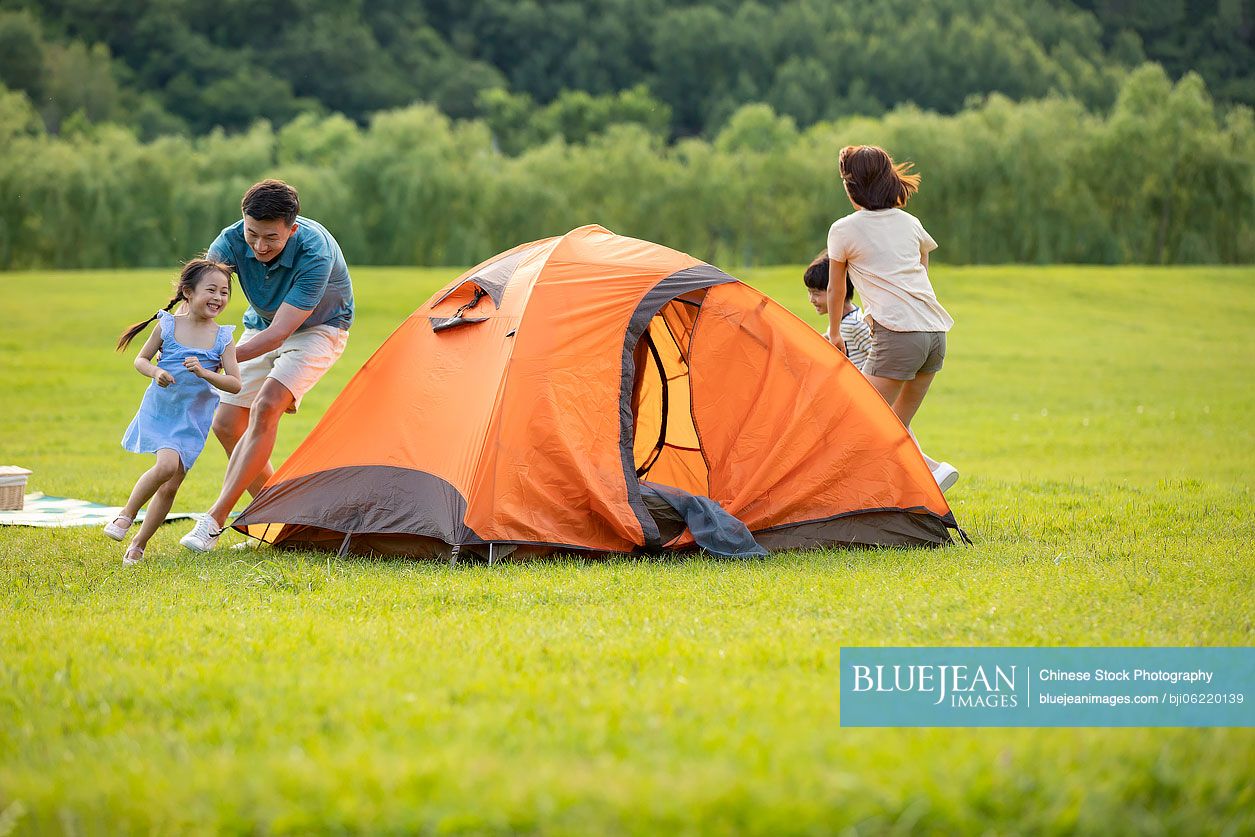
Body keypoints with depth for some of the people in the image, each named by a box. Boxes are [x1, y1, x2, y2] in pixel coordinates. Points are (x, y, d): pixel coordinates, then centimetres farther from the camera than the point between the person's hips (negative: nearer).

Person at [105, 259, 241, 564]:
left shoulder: (223, 338, -6)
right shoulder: (167, 325, -7)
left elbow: (235, 384, -9)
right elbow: (141, 359, 2)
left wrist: (203, 372, -25)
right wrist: (155, 371, -20)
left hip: (194, 419, 2)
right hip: (159, 410, -2)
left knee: (170, 487, 3)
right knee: (167, 464, -26)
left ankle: (138, 545, 18)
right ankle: (125, 516, -6)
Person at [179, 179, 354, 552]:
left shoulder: (316, 253, -38)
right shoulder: (232, 241, -25)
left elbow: (278, 334, -40)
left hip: (318, 329, -6)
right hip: (261, 326, 6)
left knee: (265, 407, -27)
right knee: (226, 424, -2)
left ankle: (215, 520, -25)